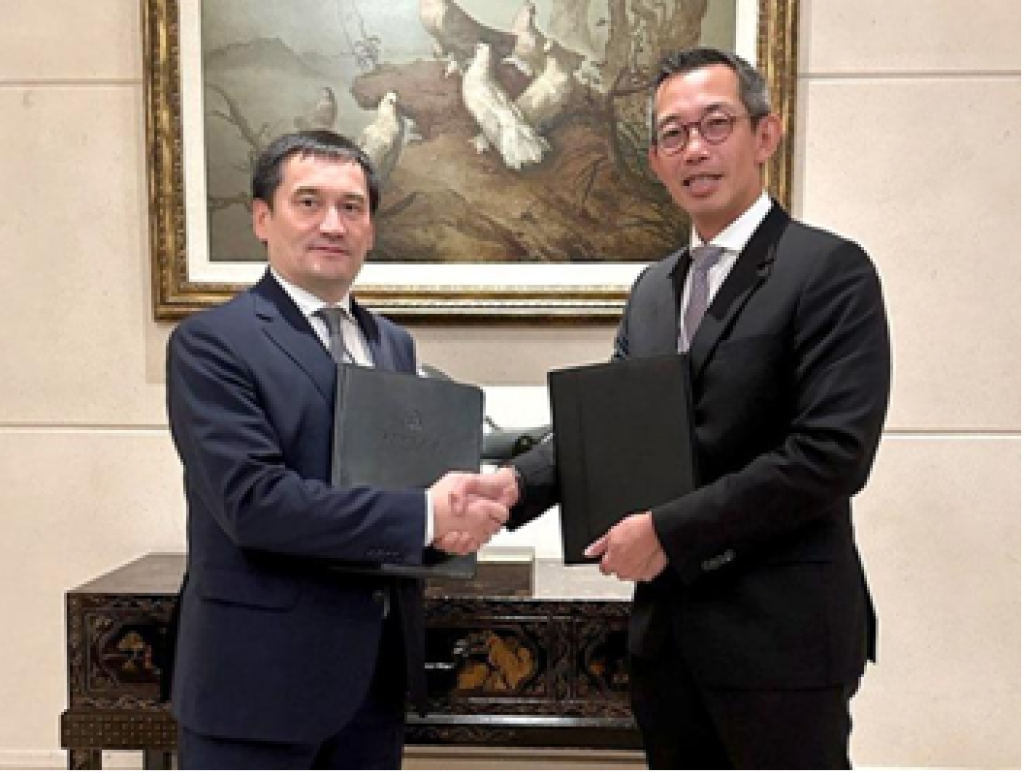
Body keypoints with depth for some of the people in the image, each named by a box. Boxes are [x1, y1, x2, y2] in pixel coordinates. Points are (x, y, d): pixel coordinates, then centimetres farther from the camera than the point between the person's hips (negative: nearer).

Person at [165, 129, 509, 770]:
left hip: (378, 665, 7)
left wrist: (459, 506, -11)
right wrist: (424, 515, -22)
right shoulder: (212, 343, -11)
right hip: (261, 671, -6)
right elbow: (253, 500, -22)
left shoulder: (395, 345, 10)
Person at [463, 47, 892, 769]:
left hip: (778, 626, -6)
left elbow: (832, 452, -19)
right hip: (667, 618, 6)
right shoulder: (653, 287, 12)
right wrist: (518, 482, -11)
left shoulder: (830, 269, -10)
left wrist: (670, 529, -18)